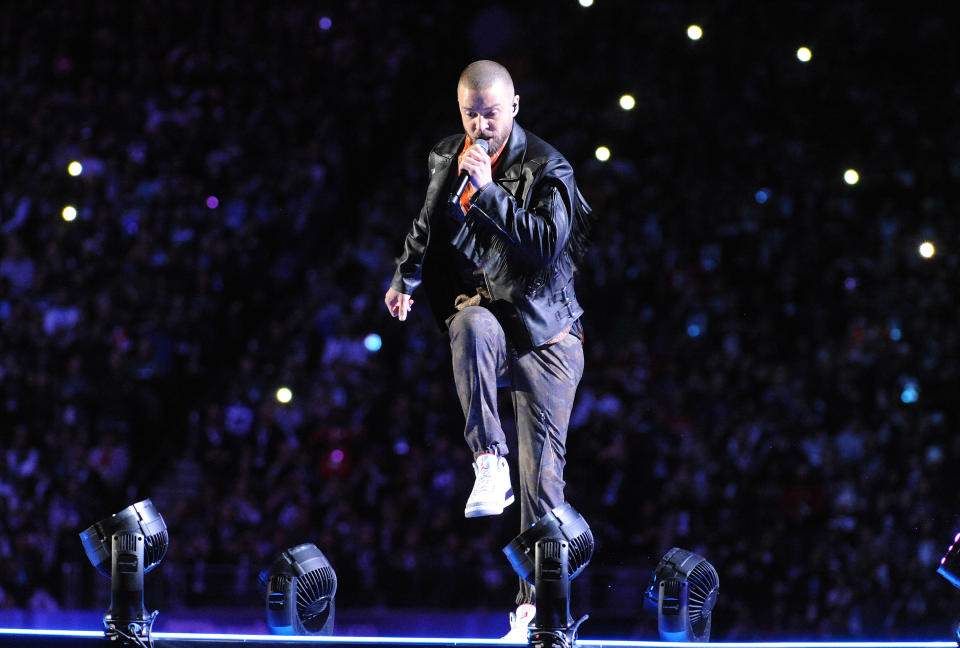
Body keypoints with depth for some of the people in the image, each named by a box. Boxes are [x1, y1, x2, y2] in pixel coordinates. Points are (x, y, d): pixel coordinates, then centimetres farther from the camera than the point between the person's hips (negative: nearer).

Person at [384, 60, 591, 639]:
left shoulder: (547, 167, -7)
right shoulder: (447, 158, 8)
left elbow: (549, 244, -20)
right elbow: (428, 227, 24)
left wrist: (488, 191, -23)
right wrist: (406, 279, 10)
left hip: (544, 327, -2)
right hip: (481, 306, 3)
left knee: (542, 470, -6)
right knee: (473, 325, -39)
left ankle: (534, 602, -1)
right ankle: (489, 463, -34)